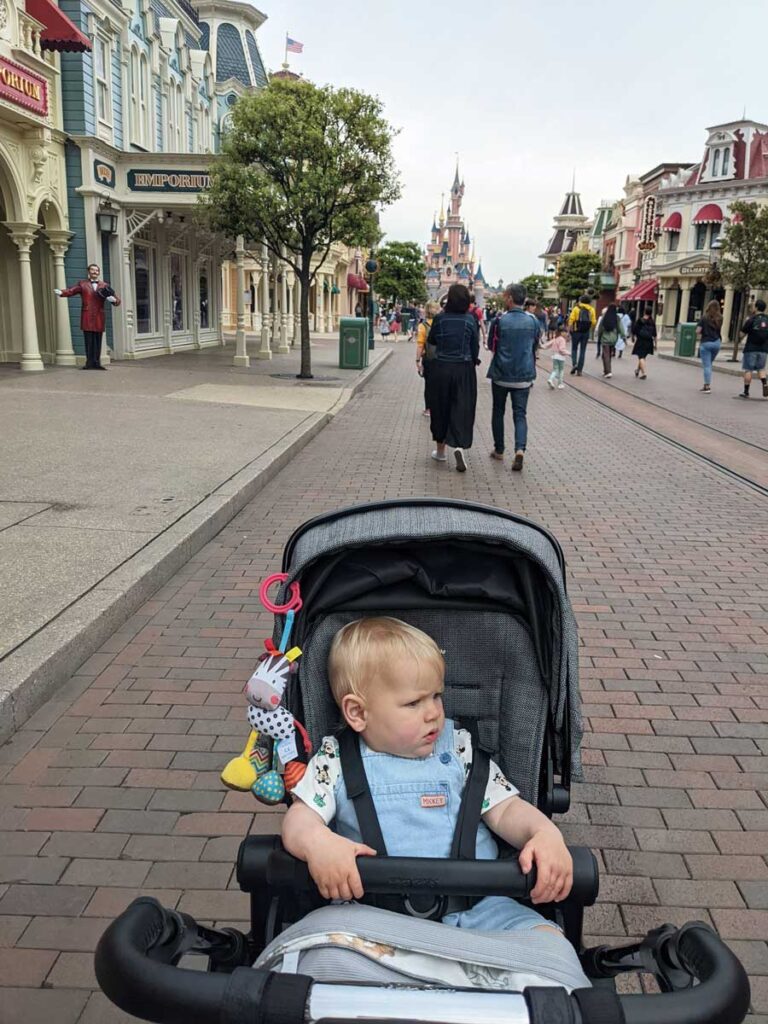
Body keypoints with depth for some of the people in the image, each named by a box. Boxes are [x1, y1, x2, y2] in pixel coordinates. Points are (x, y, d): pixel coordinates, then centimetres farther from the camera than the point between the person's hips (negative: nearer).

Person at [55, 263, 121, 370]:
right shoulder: (82, 284, 11)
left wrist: (113, 299, -13)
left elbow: (117, 301, 11)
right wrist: (60, 292, -22)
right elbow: (70, 291, -2)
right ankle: (90, 363, -1)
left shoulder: (104, 286, 14)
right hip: (87, 317, -1)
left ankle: (96, 363, 5)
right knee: (89, 341, -4)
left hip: (99, 318, 1)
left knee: (97, 341, 1)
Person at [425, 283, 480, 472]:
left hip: (440, 368, 1)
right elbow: (475, 346, -2)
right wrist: (474, 360, 15)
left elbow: (431, 340, 7)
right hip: (464, 370, -1)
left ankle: (440, 450, 23)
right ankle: (460, 446, -19)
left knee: (441, 407, 13)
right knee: (462, 408, 3)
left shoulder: (440, 318, -6)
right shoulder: (471, 320, -7)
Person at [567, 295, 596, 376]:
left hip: (576, 331, -2)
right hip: (586, 332, 2)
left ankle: (574, 364, -12)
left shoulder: (576, 308, -2)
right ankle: (579, 370, 5)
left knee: (574, 349, 11)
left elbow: (571, 319, -8)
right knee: (582, 351, 7)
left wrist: (569, 329, 0)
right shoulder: (591, 309, 3)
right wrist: (591, 329, 14)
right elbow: (593, 322, -1)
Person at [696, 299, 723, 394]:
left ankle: (707, 386, -4)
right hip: (716, 342, 4)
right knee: (709, 364, 18)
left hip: (706, 343, -4)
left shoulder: (705, 318, -7)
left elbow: (698, 331, -13)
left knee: (706, 365, -1)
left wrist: (699, 336, 4)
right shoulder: (720, 319, 3)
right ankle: (707, 385, 19)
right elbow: (720, 331, -2)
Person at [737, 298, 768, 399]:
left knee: (748, 370, 3)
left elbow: (742, 333, -6)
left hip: (751, 349, -4)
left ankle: (746, 391, 5)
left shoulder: (751, 320, -10)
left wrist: (746, 323, 7)